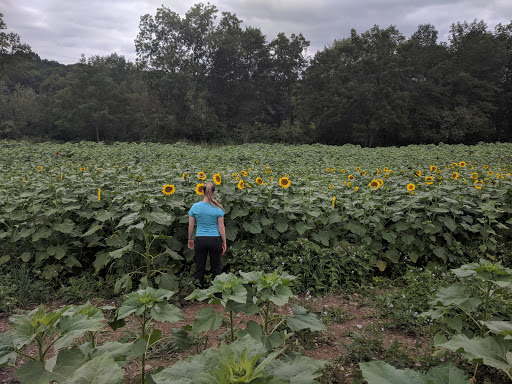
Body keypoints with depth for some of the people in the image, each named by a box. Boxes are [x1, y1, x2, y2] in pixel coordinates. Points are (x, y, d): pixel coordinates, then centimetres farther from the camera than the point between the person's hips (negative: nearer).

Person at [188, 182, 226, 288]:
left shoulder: (195, 207, -6)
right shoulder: (218, 209, -10)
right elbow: (221, 228, -6)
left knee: (199, 267, 12)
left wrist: (190, 239, 14)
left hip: (200, 240, 1)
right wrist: (224, 242, 5)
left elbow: (191, 226, 0)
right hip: (215, 240, -1)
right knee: (216, 267, 13)